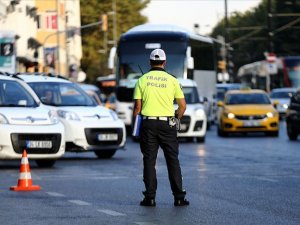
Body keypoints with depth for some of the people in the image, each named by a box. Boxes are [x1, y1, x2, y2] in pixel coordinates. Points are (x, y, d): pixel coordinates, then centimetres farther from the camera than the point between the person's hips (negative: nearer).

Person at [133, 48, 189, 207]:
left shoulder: (142, 80, 4)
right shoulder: (172, 80, 3)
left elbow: (137, 106, -1)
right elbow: (182, 106, 4)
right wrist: (176, 117, 23)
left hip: (148, 124, 0)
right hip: (167, 124, 0)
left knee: (149, 161, 4)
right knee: (173, 160, 4)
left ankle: (150, 197, 1)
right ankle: (179, 197, 0)